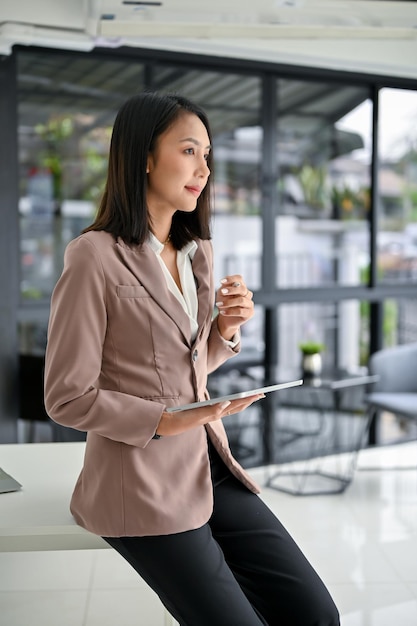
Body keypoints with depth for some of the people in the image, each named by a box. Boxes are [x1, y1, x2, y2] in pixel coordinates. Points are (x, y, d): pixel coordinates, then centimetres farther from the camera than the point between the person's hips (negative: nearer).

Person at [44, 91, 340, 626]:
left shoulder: (197, 252, 12)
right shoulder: (94, 256, -12)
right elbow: (68, 398, -11)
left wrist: (226, 328, 1)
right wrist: (166, 420, -21)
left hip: (210, 466, 7)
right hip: (141, 482, -7)